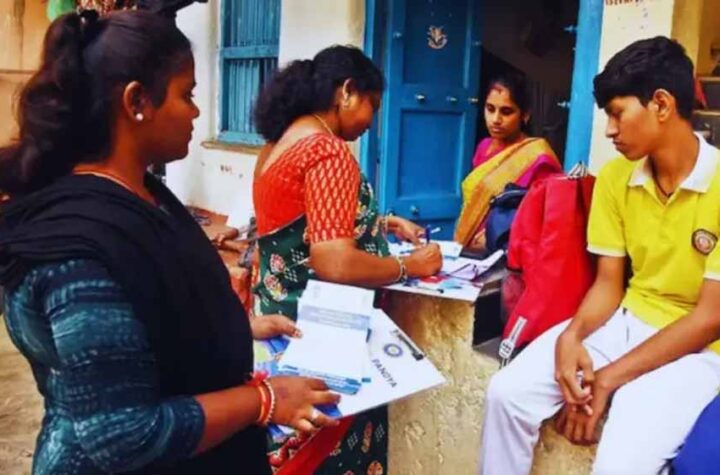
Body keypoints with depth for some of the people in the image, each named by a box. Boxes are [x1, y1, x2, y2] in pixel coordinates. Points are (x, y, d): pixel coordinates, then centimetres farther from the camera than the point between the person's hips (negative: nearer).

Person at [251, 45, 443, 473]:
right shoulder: (328, 151, -19)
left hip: (282, 317, 9)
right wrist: (410, 266, -13)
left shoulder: (282, 142, 9)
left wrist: (380, 224, 16)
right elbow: (335, 264, -27)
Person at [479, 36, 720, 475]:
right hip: (623, 323, 5)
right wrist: (571, 336, -17)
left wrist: (610, 378, -19)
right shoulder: (615, 178, 1)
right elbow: (608, 283, 4)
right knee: (507, 392, -12)